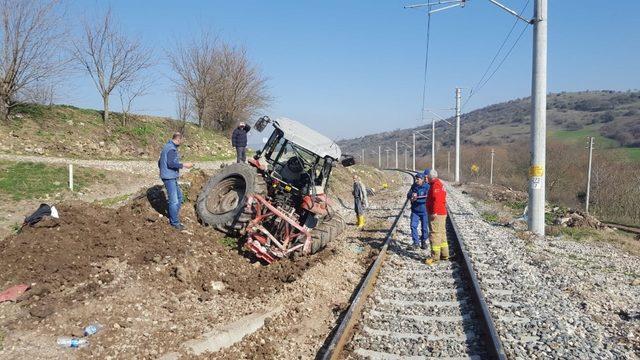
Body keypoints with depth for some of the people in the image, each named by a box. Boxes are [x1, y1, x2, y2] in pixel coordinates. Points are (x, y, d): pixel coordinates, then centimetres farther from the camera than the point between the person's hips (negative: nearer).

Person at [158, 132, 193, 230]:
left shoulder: (166, 147, 17)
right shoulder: (171, 149, -16)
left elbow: (159, 162, 24)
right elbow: (171, 163, -26)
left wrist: (164, 171, 35)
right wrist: (184, 165, -19)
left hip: (171, 177, 11)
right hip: (169, 178, -11)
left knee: (179, 196, 17)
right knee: (174, 201, -6)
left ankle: (173, 217, 24)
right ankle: (174, 222, 1)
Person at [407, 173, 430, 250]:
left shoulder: (427, 187, -12)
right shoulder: (414, 186, 4)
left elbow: (427, 198, -21)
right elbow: (408, 195, 4)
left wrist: (416, 199, -27)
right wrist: (412, 195, -19)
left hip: (424, 211, -3)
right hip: (415, 210, 3)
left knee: (424, 227, 8)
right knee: (413, 226, -6)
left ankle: (423, 241, 26)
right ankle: (415, 243, 1)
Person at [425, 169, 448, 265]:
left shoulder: (435, 185, -14)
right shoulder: (441, 184, 18)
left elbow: (437, 199, -25)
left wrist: (434, 212, -26)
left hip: (436, 214, -11)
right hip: (442, 213, 11)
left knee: (435, 234, -9)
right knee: (442, 233, 16)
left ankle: (435, 257, -9)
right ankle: (444, 254, 24)